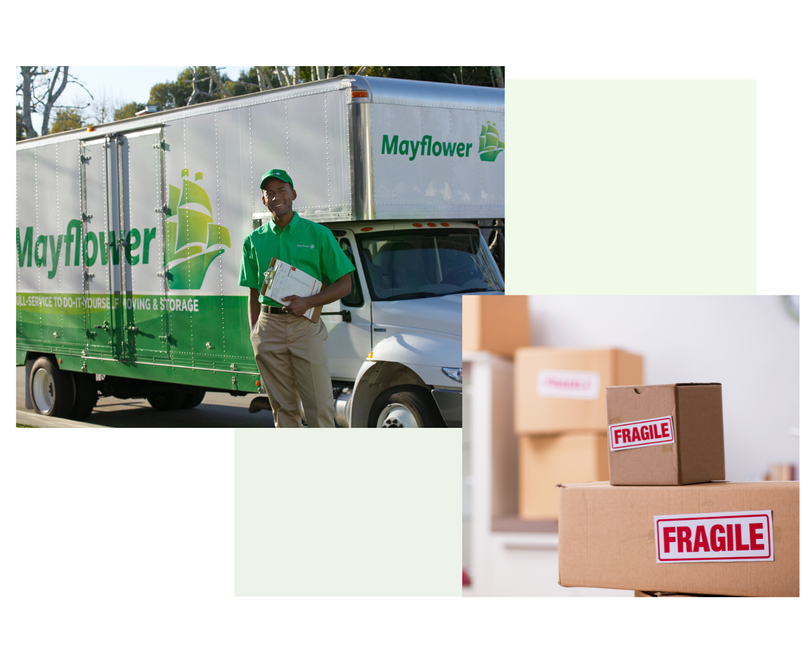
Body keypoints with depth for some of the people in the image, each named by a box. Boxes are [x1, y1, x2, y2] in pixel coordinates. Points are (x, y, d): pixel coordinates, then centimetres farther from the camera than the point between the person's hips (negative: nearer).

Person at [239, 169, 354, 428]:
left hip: (306, 326, -3)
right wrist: (253, 333, 5)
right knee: (283, 407, 6)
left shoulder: (318, 234, 3)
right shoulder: (254, 241, 12)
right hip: (269, 326, 3)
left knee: (319, 406, -6)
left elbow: (344, 285, 2)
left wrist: (307, 302, -12)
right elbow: (254, 293, 17)